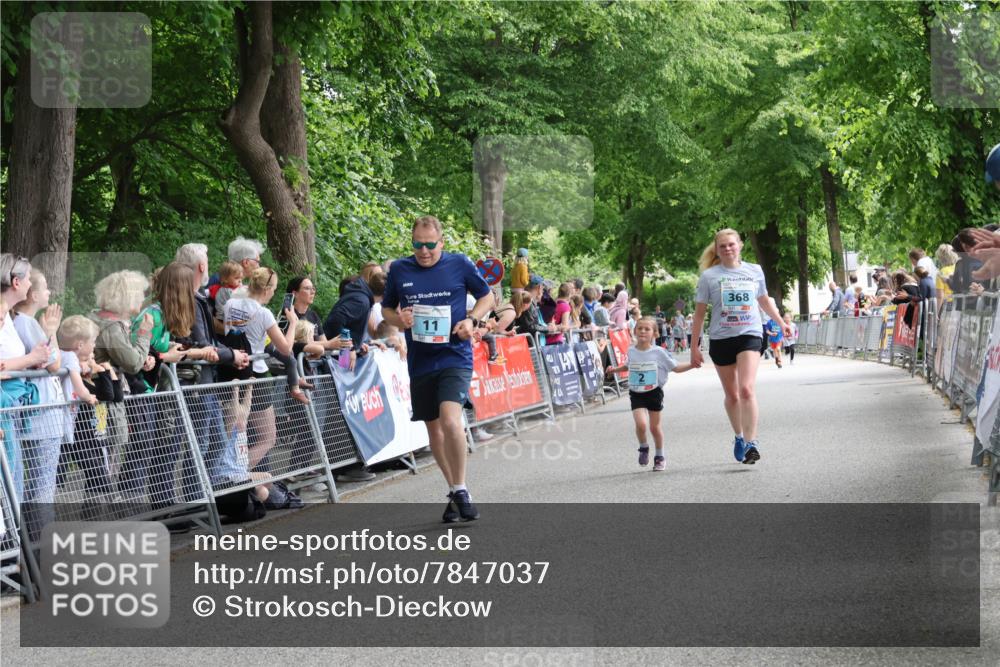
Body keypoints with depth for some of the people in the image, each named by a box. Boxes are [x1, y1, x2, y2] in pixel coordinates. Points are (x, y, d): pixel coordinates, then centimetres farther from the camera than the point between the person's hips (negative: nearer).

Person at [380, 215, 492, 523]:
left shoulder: (460, 264, -2)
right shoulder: (399, 269, 3)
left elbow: (487, 296, 11)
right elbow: (386, 309, 16)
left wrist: (472, 319, -7)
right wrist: (398, 319, -7)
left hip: (455, 356, -4)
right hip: (420, 360, 4)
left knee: (450, 420, -23)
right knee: (434, 428, 11)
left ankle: (460, 489, -10)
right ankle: (454, 492, 26)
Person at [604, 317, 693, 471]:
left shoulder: (658, 352, -8)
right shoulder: (631, 351, 0)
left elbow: (676, 367, -1)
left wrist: (692, 365, -14)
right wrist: (615, 369, 12)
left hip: (654, 392, -1)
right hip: (636, 394, 1)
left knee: (654, 427, 7)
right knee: (641, 424, -18)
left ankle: (659, 456, 28)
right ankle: (643, 448, 12)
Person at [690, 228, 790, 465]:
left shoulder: (754, 271, 6)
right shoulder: (709, 276, 0)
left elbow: (764, 301, 24)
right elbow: (699, 314, 4)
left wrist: (781, 322, 25)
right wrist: (694, 347, 2)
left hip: (749, 336, -1)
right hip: (720, 339, 1)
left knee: (746, 389, -18)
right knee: (731, 394, 10)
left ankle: (751, 442, -19)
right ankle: (739, 437, 30)